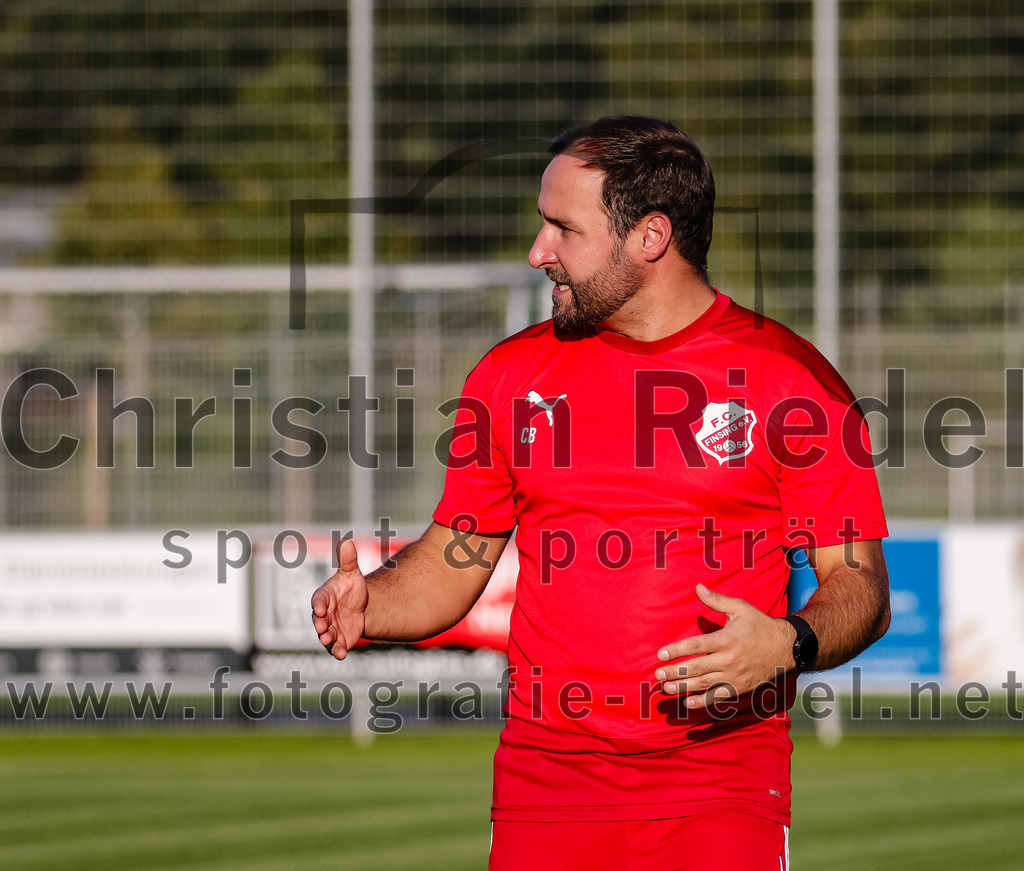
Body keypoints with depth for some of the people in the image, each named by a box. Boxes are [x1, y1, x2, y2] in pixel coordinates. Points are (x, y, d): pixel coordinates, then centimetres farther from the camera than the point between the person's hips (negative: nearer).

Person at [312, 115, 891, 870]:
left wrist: (787, 644, -20)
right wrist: (368, 604, -6)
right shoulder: (513, 374, 10)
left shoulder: (791, 378, -1)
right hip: (545, 780, 3)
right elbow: (450, 565, 14)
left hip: (721, 786, -3)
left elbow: (860, 586, 0)